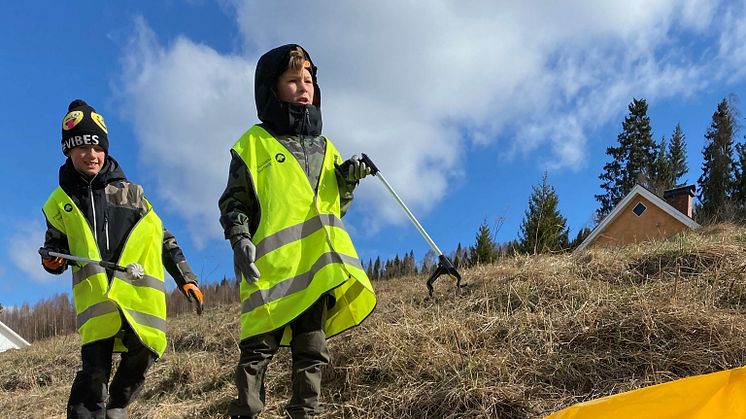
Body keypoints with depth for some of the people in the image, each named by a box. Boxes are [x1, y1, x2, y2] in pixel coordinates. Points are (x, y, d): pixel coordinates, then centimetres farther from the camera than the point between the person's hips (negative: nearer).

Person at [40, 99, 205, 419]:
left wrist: (186, 278, 8)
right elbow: (56, 245, 24)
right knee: (94, 372, -11)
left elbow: (163, 240, 14)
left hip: (140, 295, 1)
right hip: (96, 298, -1)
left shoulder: (131, 193, 12)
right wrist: (53, 260, -1)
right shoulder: (61, 201, 14)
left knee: (140, 360, 0)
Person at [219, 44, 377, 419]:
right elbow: (234, 202, 1)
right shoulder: (253, 144, 5)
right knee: (259, 349, -6)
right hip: (271, 265, -5)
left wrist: (348, 182, 4)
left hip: (319, 265, 5)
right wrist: (239, 240, -15)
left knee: (312, 352, 6)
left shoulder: (325, 148, 20)